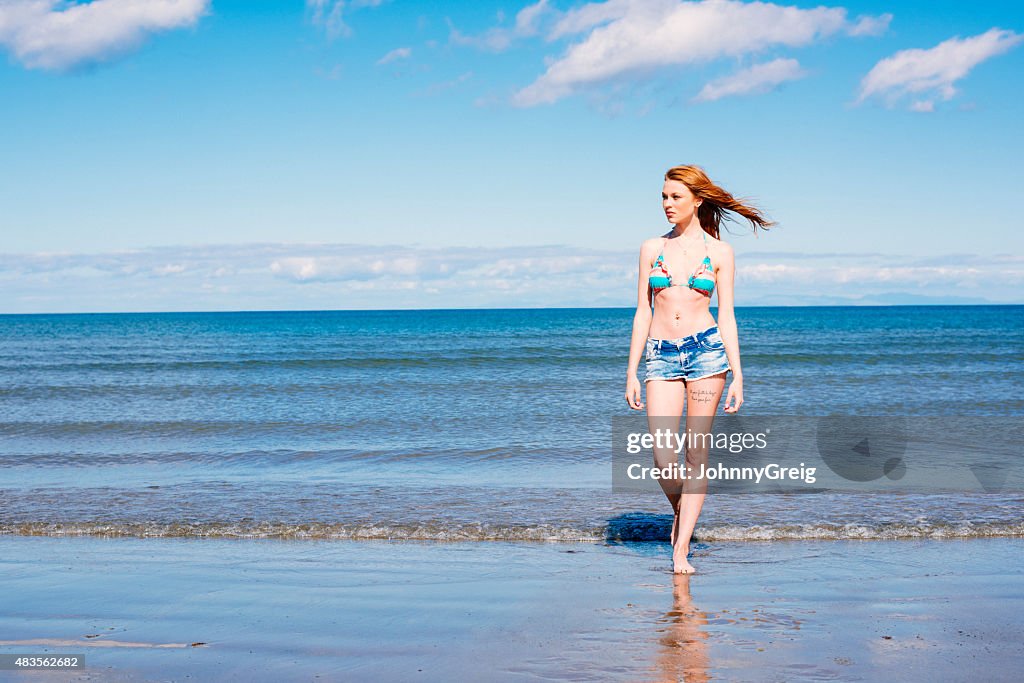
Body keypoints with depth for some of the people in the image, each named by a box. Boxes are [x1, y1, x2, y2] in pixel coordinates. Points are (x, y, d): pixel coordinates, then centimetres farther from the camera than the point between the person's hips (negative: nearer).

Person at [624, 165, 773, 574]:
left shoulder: (719, 252, 5)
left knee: (696, 454, -1)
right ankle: (679, 511, 24)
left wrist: (738, 375, -1)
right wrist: (632, 372, 4)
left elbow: (726, 315, 5)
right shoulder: (651, 248, 9)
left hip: (706, 349, -1)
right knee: (663, 459, -8)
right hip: (661, 356, 1)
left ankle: (681, 549, 5)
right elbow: (643, 313, 9)